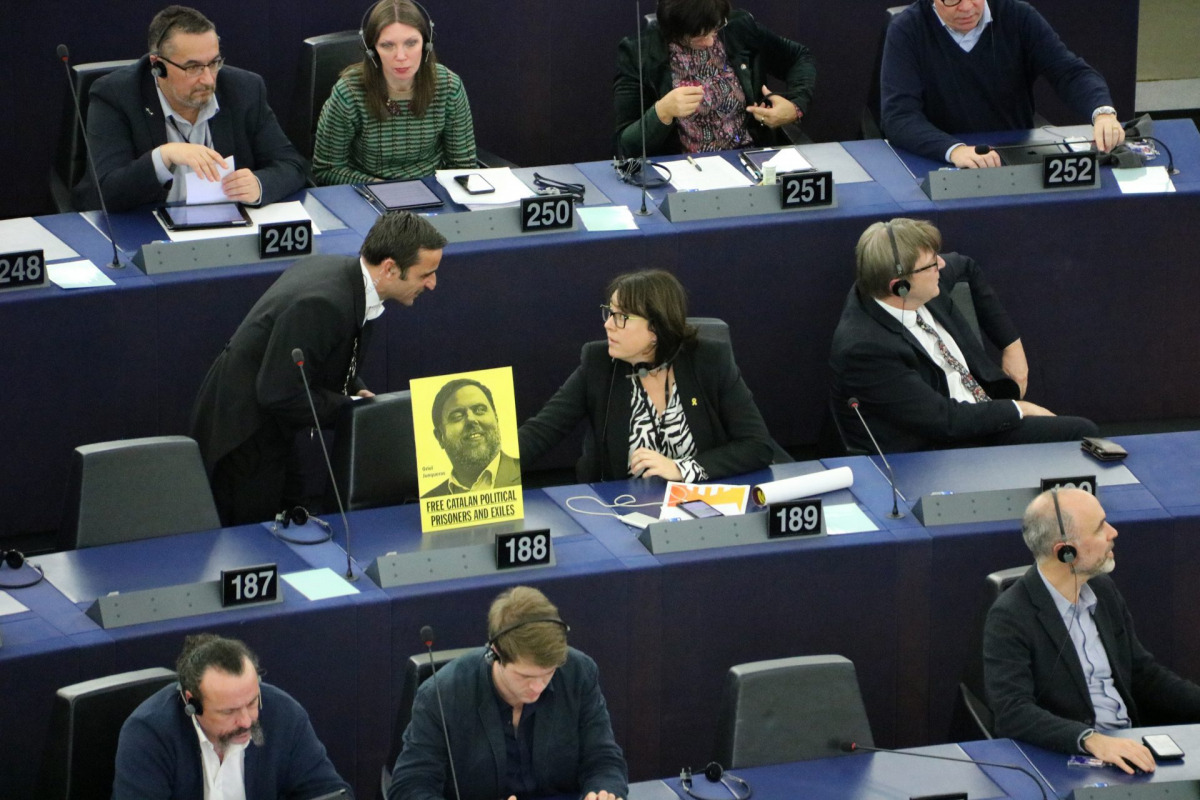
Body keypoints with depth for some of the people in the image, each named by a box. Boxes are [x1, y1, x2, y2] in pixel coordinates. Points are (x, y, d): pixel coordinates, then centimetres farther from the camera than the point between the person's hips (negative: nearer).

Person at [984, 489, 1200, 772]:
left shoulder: (1103, 590, 11)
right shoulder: (1009, 618, -11)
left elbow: (1143, 674, 21)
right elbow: (1013, 713, -21)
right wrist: (1092, 740, -35)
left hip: (1128, 746, 7)